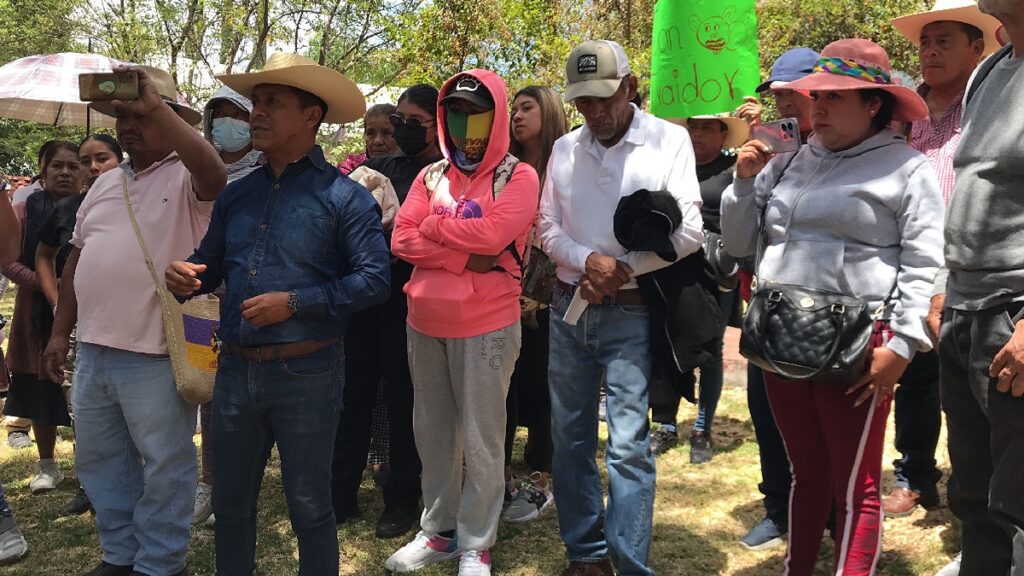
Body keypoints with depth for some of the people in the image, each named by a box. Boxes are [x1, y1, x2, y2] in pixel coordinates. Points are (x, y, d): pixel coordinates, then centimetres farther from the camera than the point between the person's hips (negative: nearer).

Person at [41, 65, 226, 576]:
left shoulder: (187, 178, -6)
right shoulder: (104, 184, 15)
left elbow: (215, 174, -32)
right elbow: (77, 260, 19)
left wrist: (155, 105, -31)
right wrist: (60, 333, 17)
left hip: (156, 353, -8)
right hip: (93, 349, 8)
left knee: (164, 463, 5)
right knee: (98, 459, 18)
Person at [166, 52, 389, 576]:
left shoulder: (343, 195, -8)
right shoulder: (236, 195, 10)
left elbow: (373, 280, -15)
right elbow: (210, 265, 18)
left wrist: (294, 303, -20)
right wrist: (184, 276, -5)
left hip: (305, 373, -5)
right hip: (236, 369, 6)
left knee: (309, 507, 9)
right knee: (230, 502, 18)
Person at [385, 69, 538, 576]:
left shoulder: (518, 176, -3)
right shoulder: (431, 176, 11)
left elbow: (493, 233, -21)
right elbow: (401, 241, -2)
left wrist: (433, 226, -7)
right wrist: (467, 257, -14)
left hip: (486, 326, -5)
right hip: (425, 323, 5)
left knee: (480, 440, 3)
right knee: (432, 432, 15)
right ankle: (437, 530, 31)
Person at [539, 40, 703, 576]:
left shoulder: (669, 140, -4)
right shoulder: (564, 149, 8)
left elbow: (689, 230, -8)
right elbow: (548, 228, 8)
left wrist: (619, 269, -10)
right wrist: (588, 261, -11)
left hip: (630, 312, -4)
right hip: (569, 307, 5)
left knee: (628, 445, -6)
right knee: (570, 436, 11)